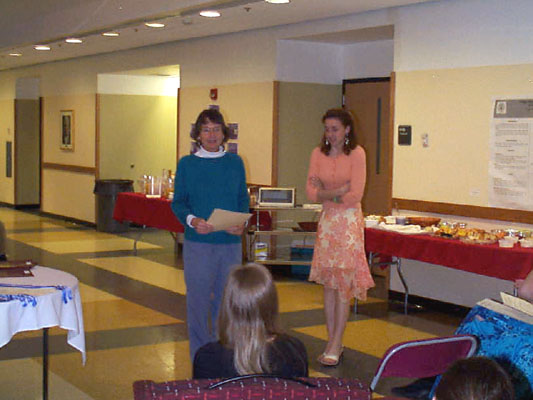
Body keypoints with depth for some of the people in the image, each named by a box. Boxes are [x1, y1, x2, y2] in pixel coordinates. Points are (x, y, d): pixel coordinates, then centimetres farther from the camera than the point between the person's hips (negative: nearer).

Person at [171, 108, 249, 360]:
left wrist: (242, 223, -8)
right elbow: (178, 202, 2)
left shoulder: (235, 163, 8)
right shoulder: (187, 164, 2)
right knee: (198, 299, 2)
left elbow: (243, 199, 11)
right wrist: (192, 220, -18)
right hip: (197, 243, -2)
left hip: (230, 242, 2)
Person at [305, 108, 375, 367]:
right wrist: (338, 191, -13)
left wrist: (325, 194, -4)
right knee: (328, 283, 6)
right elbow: (311, 192, 0)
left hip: (349, 221, -5)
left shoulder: (356, 154, -7)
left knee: (343, 284, -4)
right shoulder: (318, 154, 7)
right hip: (326, 220, 5)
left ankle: (335, 346, 1)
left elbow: (355, 196, -12)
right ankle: (333, 342, 15)